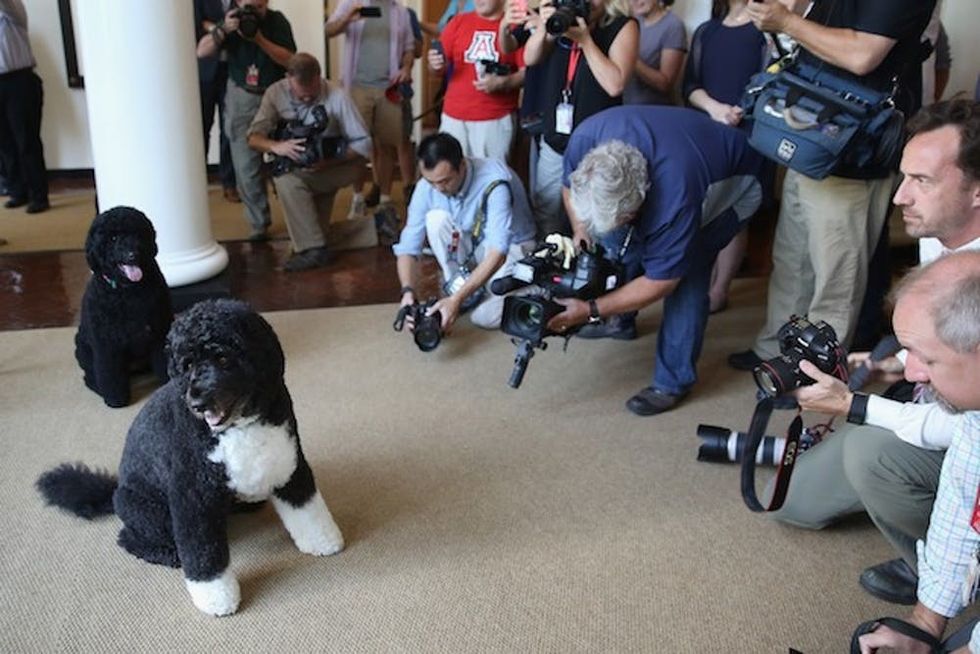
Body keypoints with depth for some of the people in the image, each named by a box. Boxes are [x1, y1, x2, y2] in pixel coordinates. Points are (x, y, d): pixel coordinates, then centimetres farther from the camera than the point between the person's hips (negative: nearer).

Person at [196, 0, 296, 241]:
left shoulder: (277, 21, -6)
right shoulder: (232, 20, -2)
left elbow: (290, 60, -15)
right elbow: (202, 52, -10)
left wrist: (260, 39, -26)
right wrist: (223, 30, -25)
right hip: (241, 99, 1)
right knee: (246, 166, -3)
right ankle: (259, 223, 7)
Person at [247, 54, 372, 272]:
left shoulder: (337, 97, -20)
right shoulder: (276, 93, -10)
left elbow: (363, 144, -17)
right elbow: (253, 138, -11)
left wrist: (329, 162, -31)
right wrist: (276, 146, -34)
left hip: (338, 165, -7)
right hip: (298, 166, 7)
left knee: (287, 179, -27)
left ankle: (311, 249, -24)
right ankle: (313, 247, -4)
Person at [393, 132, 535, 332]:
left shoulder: (494, 182, -33)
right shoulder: (427, 186, -18)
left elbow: (497, 252, -39)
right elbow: (408, 247, -16)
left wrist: (457, 300, -46)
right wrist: (407, 291, -36)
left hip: (510, 247, -4)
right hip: (470, 246, 4)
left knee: (486, 317, -27)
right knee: (436, 218, -26)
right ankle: (455, 287, -10)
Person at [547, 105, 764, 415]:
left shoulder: (676, 198, -44)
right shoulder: (585, 138, -31)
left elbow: (659, 282, -29)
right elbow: (570, 185, -4)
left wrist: (592, 311, -28)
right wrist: (581, 231, -17)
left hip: (731, 183, -6)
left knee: (686, 274, -21)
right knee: (615, 238, -4)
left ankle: (674, 381, -8)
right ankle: (620, 321, 22)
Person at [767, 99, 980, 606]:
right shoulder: (936, 235, -6)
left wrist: (853, 407, -28)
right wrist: (898, 363, 2)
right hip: (932, 410, 8)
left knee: (871, 451, -36)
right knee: (793, 500, 9)